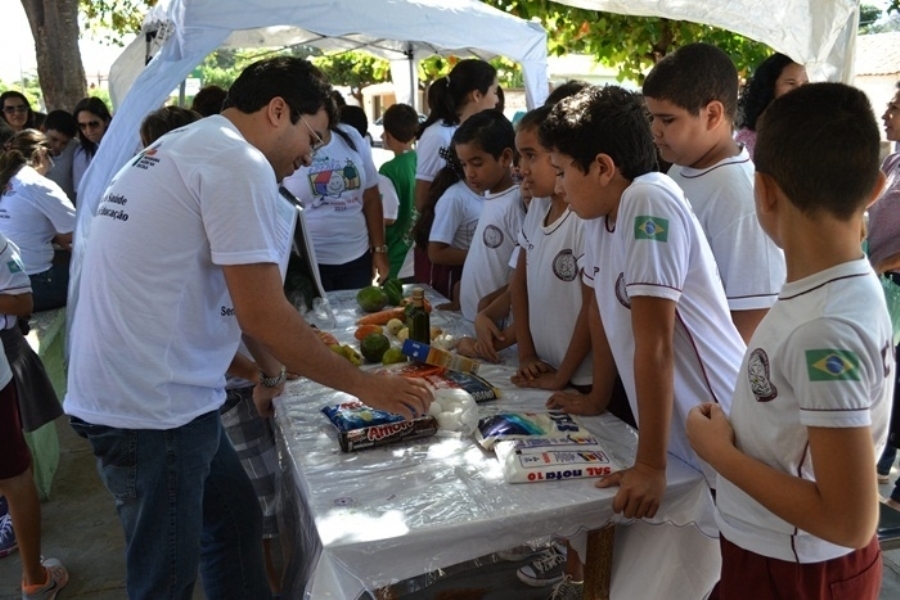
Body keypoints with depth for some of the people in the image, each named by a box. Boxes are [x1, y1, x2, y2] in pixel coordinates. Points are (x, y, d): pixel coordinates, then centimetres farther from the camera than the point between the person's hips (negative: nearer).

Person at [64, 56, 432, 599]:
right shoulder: (239, 163, -16)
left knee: (236, 522, 21)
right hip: (150, 408, -10)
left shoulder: (182, 147, 16)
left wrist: (273, 372, 26)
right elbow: (263, 314, -21)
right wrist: (365, 385, -10)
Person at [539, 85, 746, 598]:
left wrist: (652, 465, -21)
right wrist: (599, 398, 22)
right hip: (671, 430, 8)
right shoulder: (604, 208, 2)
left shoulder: (649, 203, -24)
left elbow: (654, 346, -25)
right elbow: (603, 306, 13)